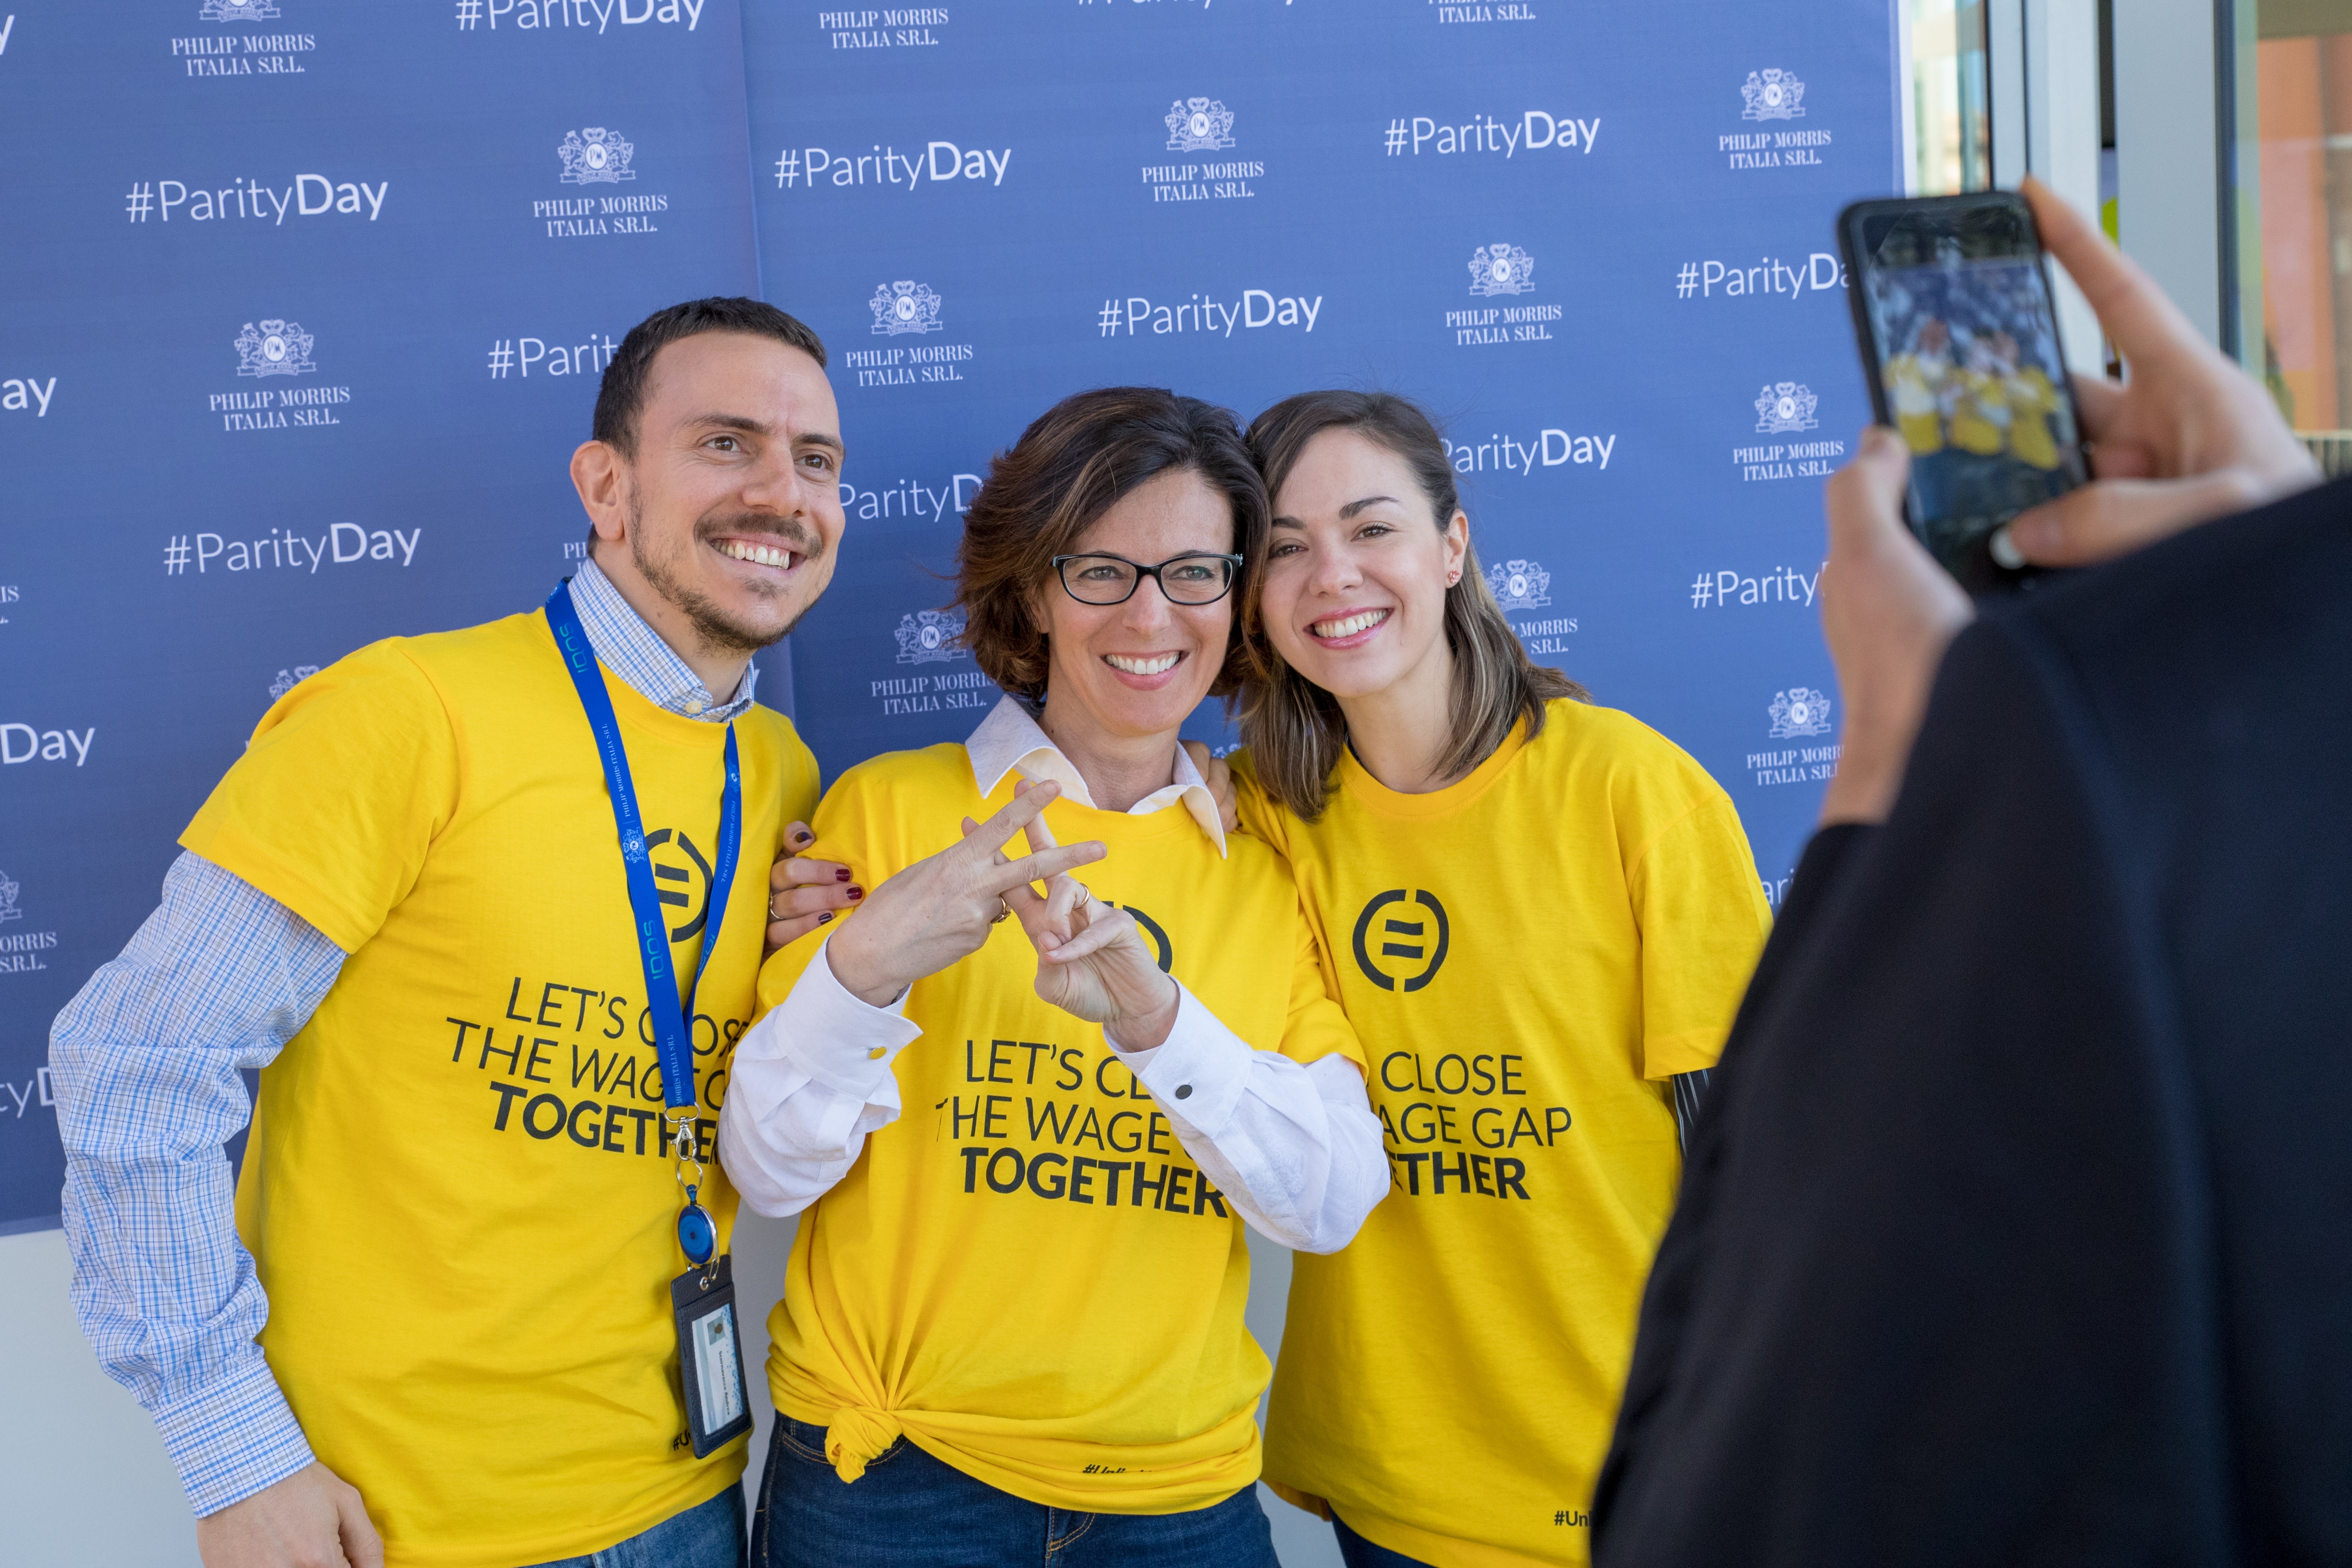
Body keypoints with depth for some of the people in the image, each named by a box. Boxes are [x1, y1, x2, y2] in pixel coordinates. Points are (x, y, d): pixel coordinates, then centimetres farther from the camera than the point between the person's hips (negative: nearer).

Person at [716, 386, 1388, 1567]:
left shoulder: (1271, 865, 3)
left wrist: (1153, 1018, -24)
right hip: (893, 1473, -2)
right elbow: (771, 1174, -8)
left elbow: (1333, 1204, -8)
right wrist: (860, 968, -26)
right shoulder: (891, 806, -5)